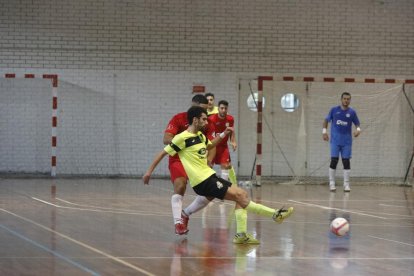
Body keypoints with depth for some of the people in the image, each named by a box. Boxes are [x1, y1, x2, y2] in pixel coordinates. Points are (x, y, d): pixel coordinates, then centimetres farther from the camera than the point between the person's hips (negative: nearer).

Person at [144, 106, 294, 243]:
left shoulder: (200, 135, 13)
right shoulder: (183, 138, -12)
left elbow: (210, 145, 36)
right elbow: (163, 153, -7)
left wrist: (223, 134, 22)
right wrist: (149, 171, -7)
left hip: (209, 176, 10)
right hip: (202, 181, -10)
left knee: (242, 195, 5)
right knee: (239, 195, -14)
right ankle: (275, 214, -12)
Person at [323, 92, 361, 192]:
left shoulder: (352, 112, 2)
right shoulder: (334, 110, 0)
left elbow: (357, 124, 9)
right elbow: (326, 120, 10)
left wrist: (358, 129, -13)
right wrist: (324, 131, -3)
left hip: (347, 141, 1)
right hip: (335, 141, -1)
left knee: (346, 161, 0)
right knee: (334, 160, -6)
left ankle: (346, 184, 6)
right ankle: (332, 183, 2)